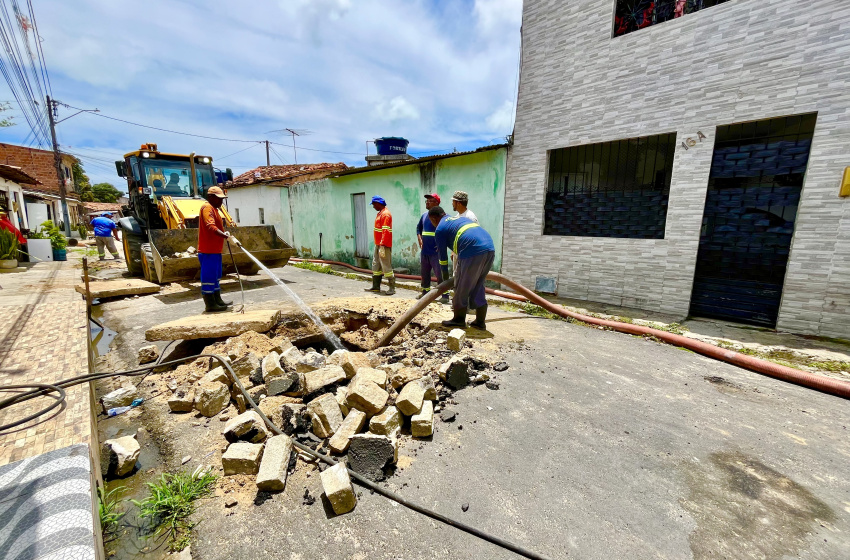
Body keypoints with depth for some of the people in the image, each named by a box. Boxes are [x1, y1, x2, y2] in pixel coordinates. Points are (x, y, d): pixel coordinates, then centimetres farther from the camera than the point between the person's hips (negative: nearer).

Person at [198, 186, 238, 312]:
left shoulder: (214, 209, 19)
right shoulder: (207, 207, -12)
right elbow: (211, 227, -27)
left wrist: (225, 233, 6)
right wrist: (227, 237, -35)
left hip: (215, 250, 10)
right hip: (208, 250, -10)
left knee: (215, 276, 16)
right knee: (208, 276, -5)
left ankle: (217, 300, 26)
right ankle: (210, 304, 0)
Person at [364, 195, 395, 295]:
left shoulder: (385, 214, -15)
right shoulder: (380, 213, 16)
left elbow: (385, 231, -22)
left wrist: (382, 246, -26)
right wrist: (378, 244, 19)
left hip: (384, 245, -10)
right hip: (378, 244, 10)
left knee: (386, 266, -6)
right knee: (376, 265, 14)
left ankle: (392, 288, 1)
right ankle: (376, 286, 23)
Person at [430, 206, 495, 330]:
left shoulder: (440, 229, 9)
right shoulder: (461, 218, 31)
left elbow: (443, 255, 12)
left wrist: (445, 276, 25)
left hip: (472, 252, -8)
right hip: (490, 249, 8)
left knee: (462, 287, 8)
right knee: (478, 288, 17)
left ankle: (459, 320, 20)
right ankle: (480, 322, 22)